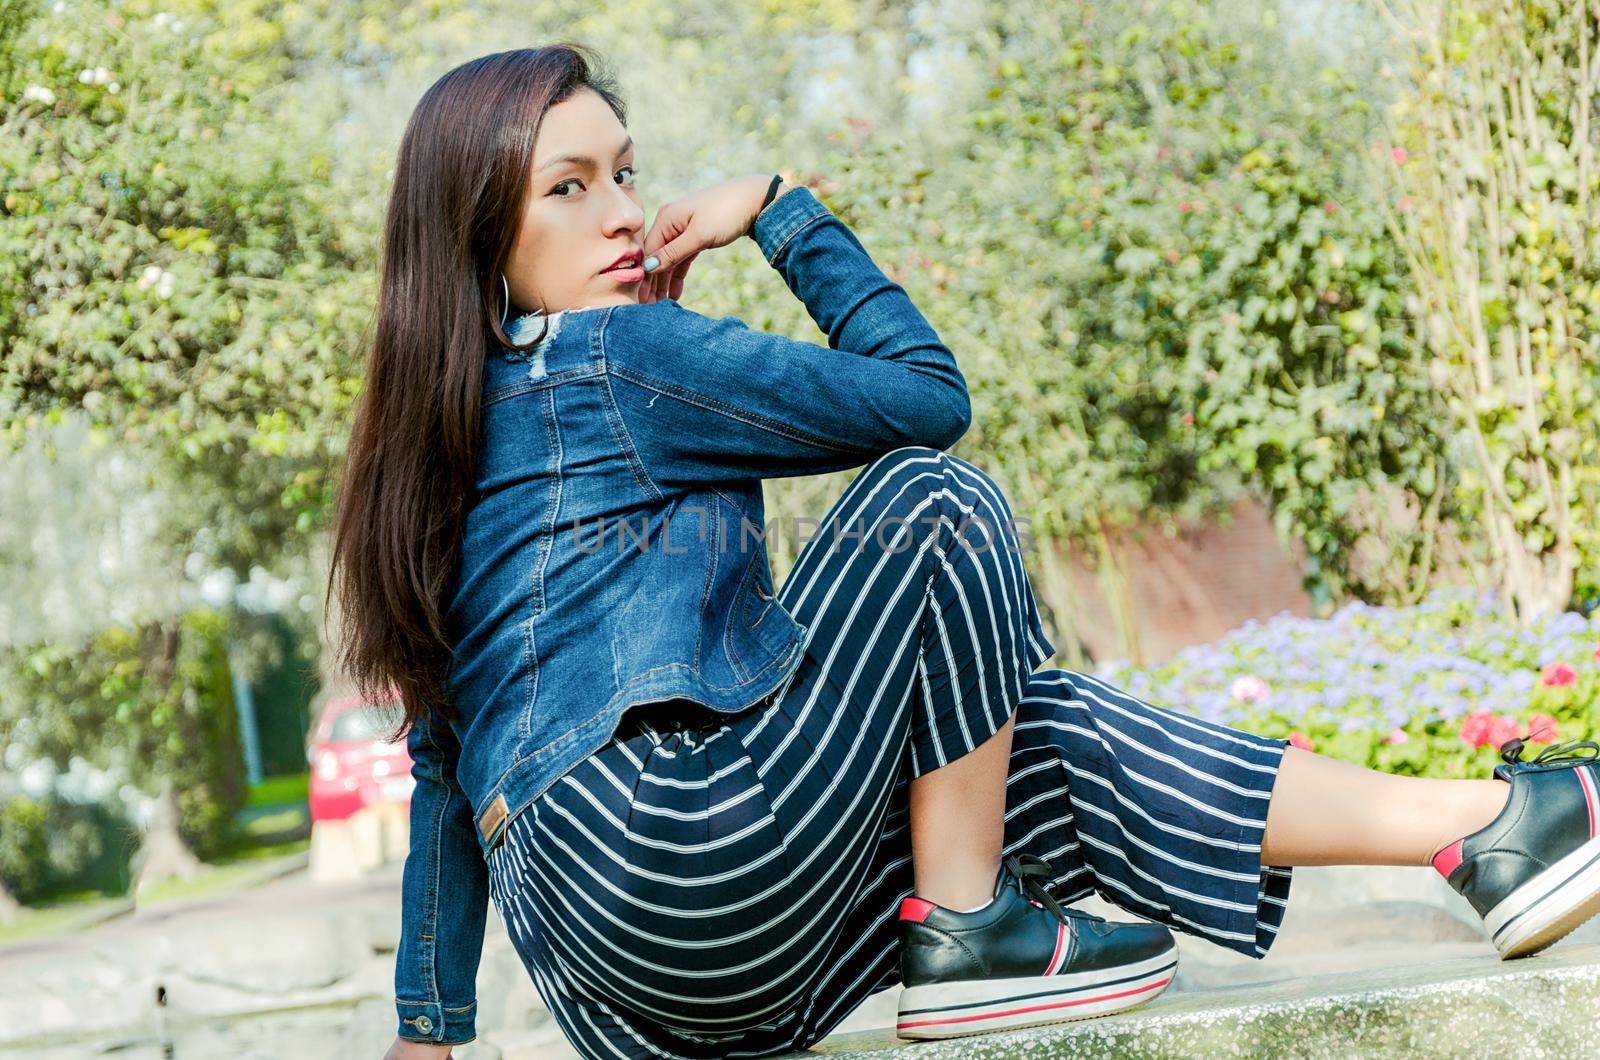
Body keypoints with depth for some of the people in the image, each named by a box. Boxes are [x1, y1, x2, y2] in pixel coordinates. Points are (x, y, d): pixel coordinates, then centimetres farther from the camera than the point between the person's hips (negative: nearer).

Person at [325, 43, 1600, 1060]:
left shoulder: (451, 441, 22)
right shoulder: (614, 359, -3)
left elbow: (444, 761, 23)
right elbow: (926, 394, 1)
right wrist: (780, 210, 12)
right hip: (685, 835, -9)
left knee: (1045, 735, 12)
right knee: (937, 502, -2)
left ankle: (1480, 825, 7)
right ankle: (969, 931, -2)